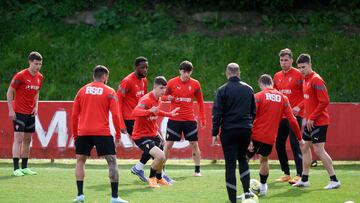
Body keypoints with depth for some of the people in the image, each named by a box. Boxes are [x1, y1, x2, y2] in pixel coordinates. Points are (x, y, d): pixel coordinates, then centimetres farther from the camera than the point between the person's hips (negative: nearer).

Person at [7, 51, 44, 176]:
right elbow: (9, 92, -9)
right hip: (19, 112, -7)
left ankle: (24, 167, 16)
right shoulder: (20, 76, -14)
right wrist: (11, 110, -14)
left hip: (31, 113, 7)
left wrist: (36, 106, 4)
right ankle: (16, 169, -12)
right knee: (18, 139, -10)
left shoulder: (40, 77, 6)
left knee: (27, 139, 10)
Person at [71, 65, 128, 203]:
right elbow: (115, 115, -5)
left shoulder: (82, 91, 10)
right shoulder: (109, 92, 2)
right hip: (102, 132, -3)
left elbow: (74, 115, 10)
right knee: (112, 161, 3)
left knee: (80, 161, 16)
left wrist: (74, 134, 17)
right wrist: (118, 135, 3)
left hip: (83, 132, 3)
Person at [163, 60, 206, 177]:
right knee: (168, 144, -1)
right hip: (174, 119, -1)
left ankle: (197, 170, 13)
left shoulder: (195, 84, 1)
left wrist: (202, 119, 7)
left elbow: (200, 102, 9)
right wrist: (168, 98, -17)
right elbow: (164, 96, 8)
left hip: (190, 119, 1)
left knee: (194, 144, 2)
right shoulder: (172, 83, -3)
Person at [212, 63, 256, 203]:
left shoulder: (223, 90, -7)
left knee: (230, 164, 1)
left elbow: (217, 113, -8)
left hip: (229, 131, -3)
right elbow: (253, 111, 13)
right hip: (246, 130, 4)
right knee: (242, 158, 23)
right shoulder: (248, 89, 6)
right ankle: (247, 191, 10)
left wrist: (215, 133, -3)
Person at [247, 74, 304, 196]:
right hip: (270, 138, 4)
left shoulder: (258, 97, -4)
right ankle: (263, 187, 32)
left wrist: (248, 139, -13)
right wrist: (299, 138, 13)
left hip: (256, 136, -4)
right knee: (264, 160, 27)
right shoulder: (283, 98, 6)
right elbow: (292, 120, 4)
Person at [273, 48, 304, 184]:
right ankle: (286, 174, 20)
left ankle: (299, 175, -10)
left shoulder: (298, 75, -8)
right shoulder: (277, 76, 12)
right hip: (281, 116, 7)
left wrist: (299, 107, -20)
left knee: (295, 144, -12)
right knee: (279, 145, 9)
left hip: (294, 116, -7)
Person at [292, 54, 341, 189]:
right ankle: (304, 180, 23)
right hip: (310, 121, 10)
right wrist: (307, 117, 12)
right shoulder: (306, 80, 13)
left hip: (318, 122, -10)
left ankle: (334, 180, -8)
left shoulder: (316, 80, -15)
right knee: (305, 148, 14)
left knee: (319, 150, -12)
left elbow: (324, 102, -20)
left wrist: (312, 118, -18)